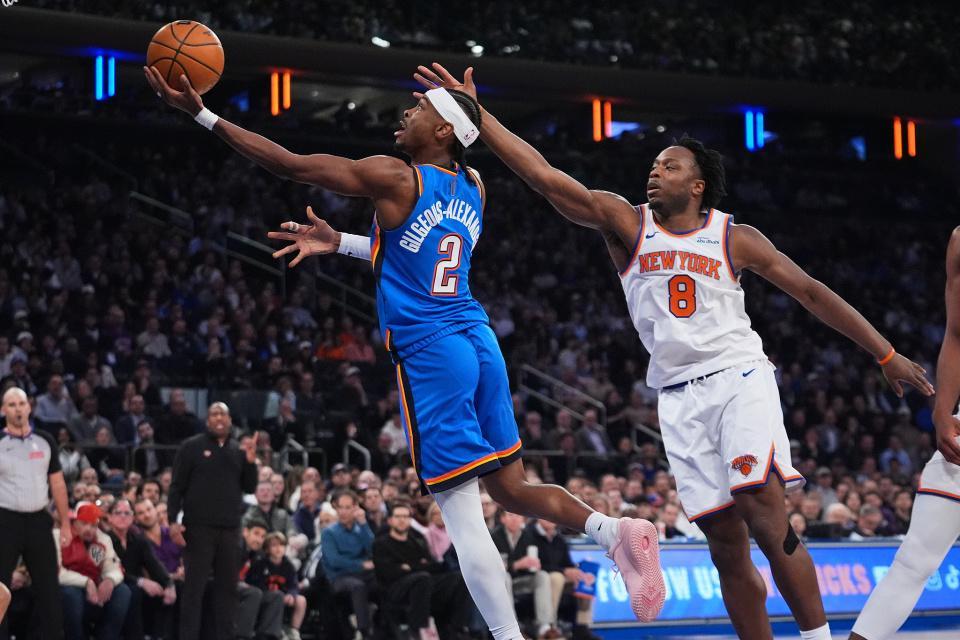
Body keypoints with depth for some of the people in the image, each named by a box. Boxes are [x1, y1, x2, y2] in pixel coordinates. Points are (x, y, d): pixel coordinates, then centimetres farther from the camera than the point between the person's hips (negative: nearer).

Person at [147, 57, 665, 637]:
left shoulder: (396, 179, -8)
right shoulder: (473, 189, 12)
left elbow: (286, 163, -7)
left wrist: (203, 114, -2)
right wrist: (339, 243, 27)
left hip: (429, 351, -7)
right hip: (479, 341, 7)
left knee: (462, 513, -5)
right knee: (512, 488, 15)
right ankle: (614, 529, -6)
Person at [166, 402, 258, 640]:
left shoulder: (238, 451, 13)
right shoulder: (192, 447, 0)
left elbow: (249, 488, 13)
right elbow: (177, 486, -2)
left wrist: (250, 463, -4)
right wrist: (173, 521, -12)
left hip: (230, 528, 4)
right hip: (198, 527, -4)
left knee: (227, 586, 6)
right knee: (194, 586, -4)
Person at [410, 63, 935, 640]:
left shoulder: (735, 238, 3)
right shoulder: (626, 222, 5)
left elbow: (812, 293, 6)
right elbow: (546, 177, -4)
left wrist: (886, 354, 4)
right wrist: (477, 114, -13)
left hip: (740, 378, -2)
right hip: (680, 397, 2)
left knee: (765, 516, -20)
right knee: (726, 540, 0)